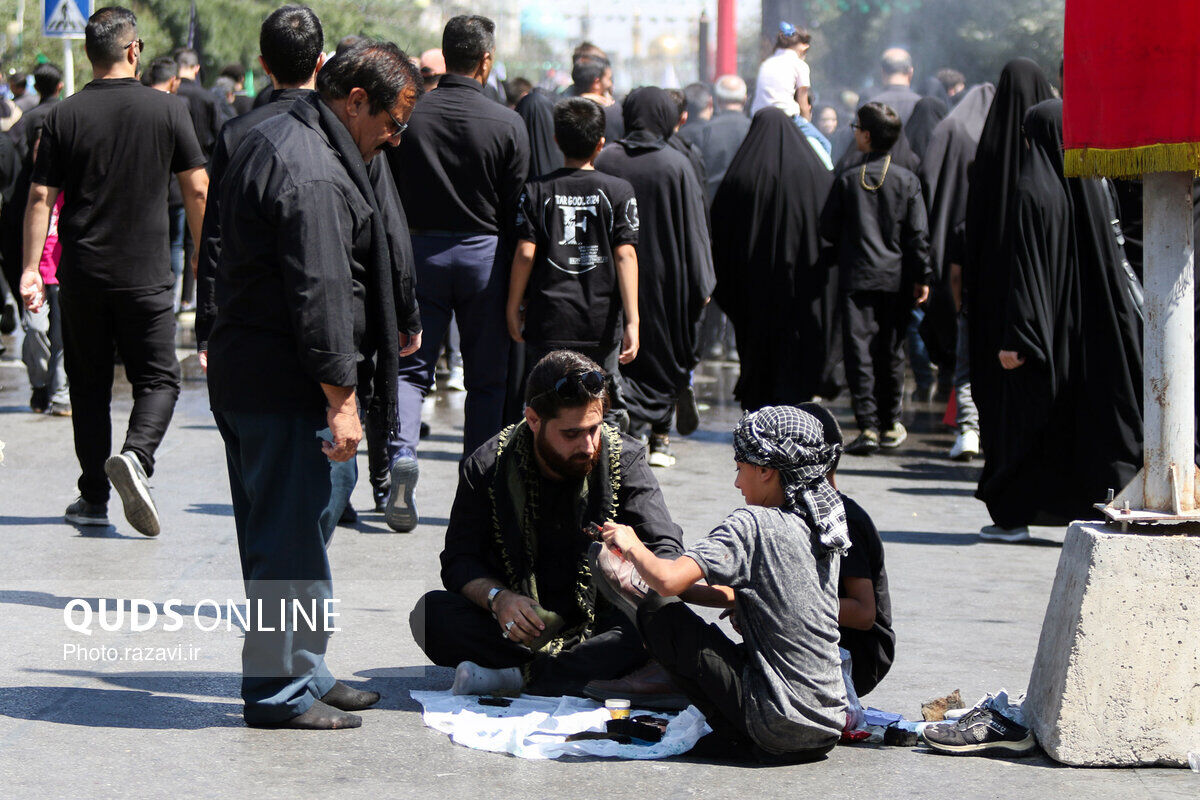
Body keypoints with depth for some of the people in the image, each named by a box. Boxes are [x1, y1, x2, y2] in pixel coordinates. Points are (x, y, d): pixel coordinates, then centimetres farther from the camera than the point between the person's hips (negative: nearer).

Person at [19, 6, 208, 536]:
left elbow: (41, 198, -4)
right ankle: (135, 455, -20)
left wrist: (31, 269, -1)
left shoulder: (65, 116, -1)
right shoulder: (166, 111, -2)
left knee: (89, 385, 12)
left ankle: (94, 496, 14)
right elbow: (197, 191, 0)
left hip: (82, 274, 1)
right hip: (146, 274, -1)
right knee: (157, 378, 6)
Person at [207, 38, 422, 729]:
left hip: (245, 378, 11)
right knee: (293, 538, -5)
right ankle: (282, 690, 1)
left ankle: (303, 674, 26)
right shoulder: (314, 175, -19)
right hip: (285, 388, -11)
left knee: (281, 534, 17)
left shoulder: (271, 142, 17)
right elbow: (320, 296, -23)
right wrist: (341, 398, -22)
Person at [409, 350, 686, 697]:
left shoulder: (624, 458, -5)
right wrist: (497, 598, -25)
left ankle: (515, 676, -30)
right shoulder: (487, 467, -5)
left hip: (598, 623, 0)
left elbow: (667, 551, -9)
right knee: (432, 613, -26)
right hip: (515, 627, 0)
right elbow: (459, 560, -3)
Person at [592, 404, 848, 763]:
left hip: (778, 729, -8)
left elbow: (668, 580, -19)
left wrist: (632, 545, 0)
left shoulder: (752, 524, -12)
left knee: (663, 616, 1)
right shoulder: (823, 525, 11)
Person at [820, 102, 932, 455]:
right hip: (896, 279, 2)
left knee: (859, 349, -2)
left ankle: (867, 426, -12)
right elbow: (919, 234, -2)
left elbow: (828, 228, 3)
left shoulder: (848, 180, -3)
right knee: (890, 350, 13)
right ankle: (890, 425, 20)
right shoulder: (907, 181, -1)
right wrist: (922, 277, 3)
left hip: (857, 277, -2)